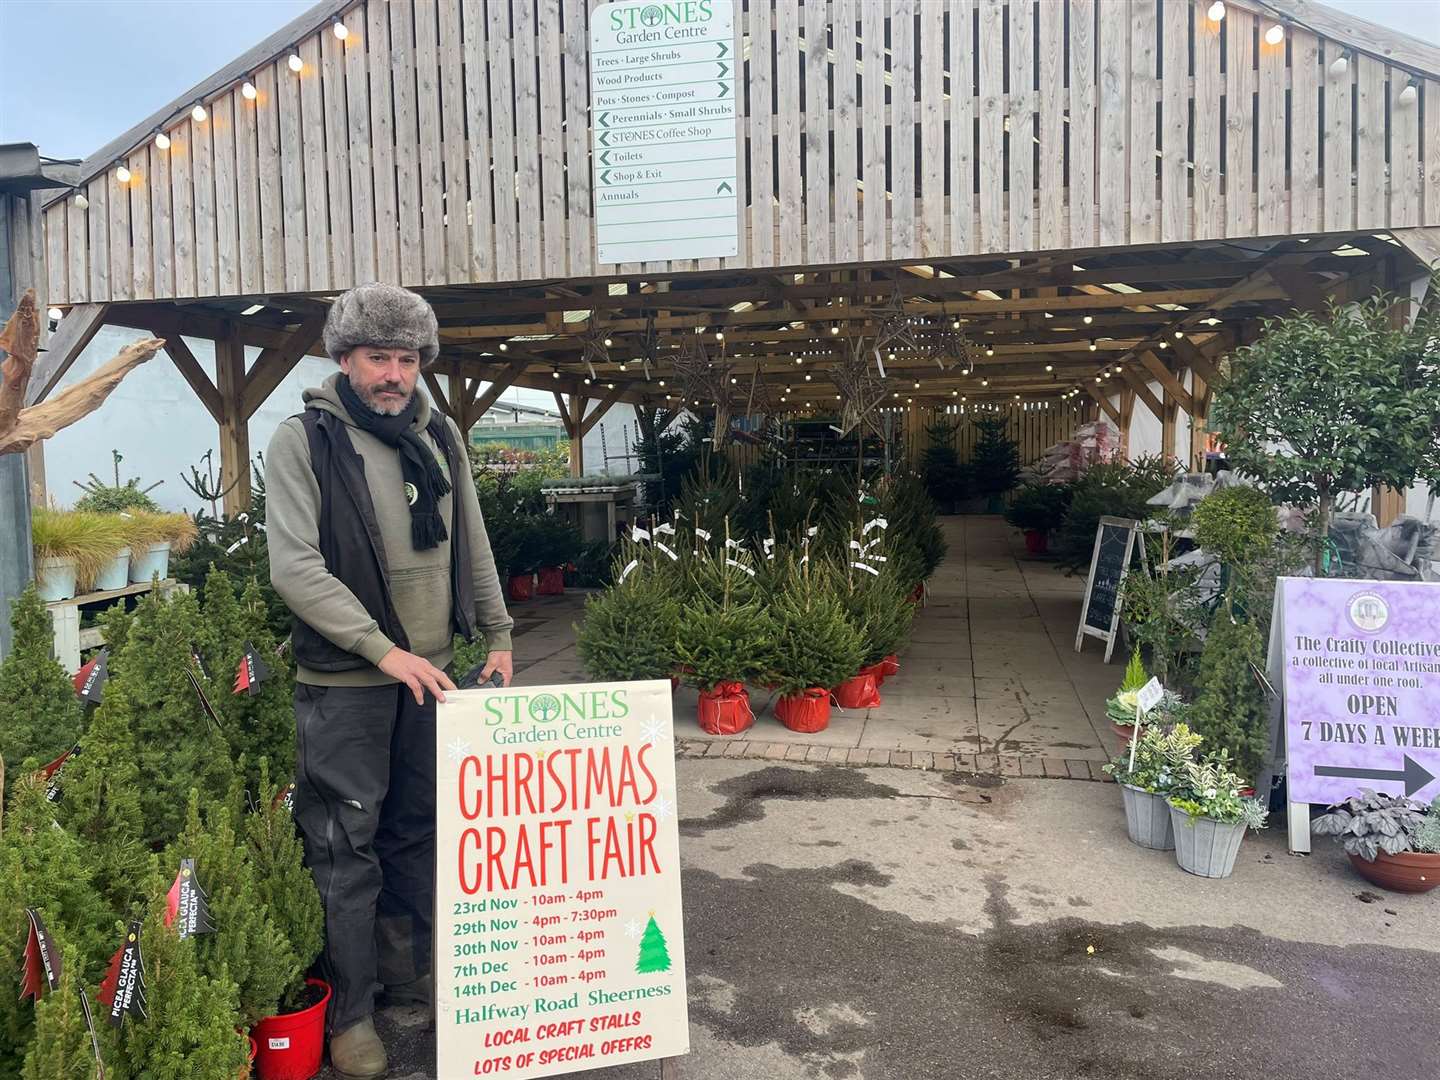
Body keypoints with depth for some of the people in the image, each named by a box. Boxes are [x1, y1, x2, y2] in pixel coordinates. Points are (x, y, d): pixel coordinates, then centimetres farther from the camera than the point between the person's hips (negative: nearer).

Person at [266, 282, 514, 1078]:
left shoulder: (440, 436, 5)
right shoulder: (303, 441, -10)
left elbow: (473, 545, 14)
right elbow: (294, 567, -17)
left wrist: (497, 634, 12)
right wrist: (385, 651, -22)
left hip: (431, 670, 5)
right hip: (343, 682, -5)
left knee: (417, 832, 15)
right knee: (346, 845, 3)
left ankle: (405, 972, 33)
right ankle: (350, 1009, 19)